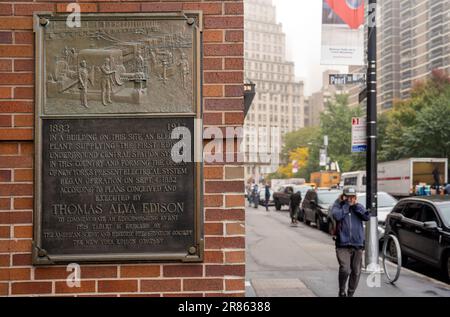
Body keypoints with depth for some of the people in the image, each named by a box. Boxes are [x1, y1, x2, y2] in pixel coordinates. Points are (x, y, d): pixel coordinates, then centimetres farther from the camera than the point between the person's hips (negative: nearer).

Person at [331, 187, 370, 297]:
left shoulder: (359, 207, 12)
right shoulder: (338, 206, 3)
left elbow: (367, 217, -5)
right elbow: (337, 216, -18)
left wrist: (356, 205, -6)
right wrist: (347, 204, -10)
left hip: (358, 244, 4)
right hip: (343, 245, -3)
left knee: (356, 272, 7)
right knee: (345, 270, -18)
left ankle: (350, 293, 23)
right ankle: (342, 291, 3)